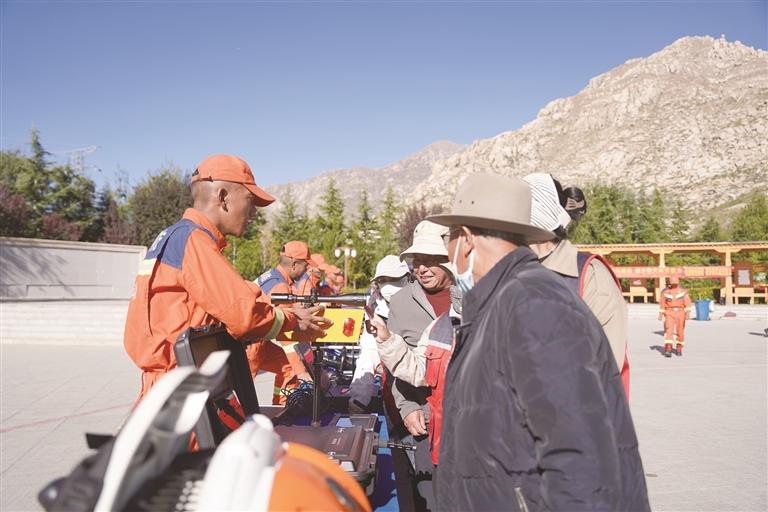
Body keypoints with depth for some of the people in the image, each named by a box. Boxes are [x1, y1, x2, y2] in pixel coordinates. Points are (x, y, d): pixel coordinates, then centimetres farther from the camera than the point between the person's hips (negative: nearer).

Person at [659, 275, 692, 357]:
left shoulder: (683, 291, 2)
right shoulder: (665, 291, 3)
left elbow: (687, 302, -5)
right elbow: (662, 303, 9)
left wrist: (688, 313, -16)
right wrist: (661, 314, 9)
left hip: (680, 313, 1)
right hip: (669, 313, -1)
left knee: (680, 331, 6)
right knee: (669, 330, -13)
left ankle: (679, 349, 24)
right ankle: (668, 350, -18)